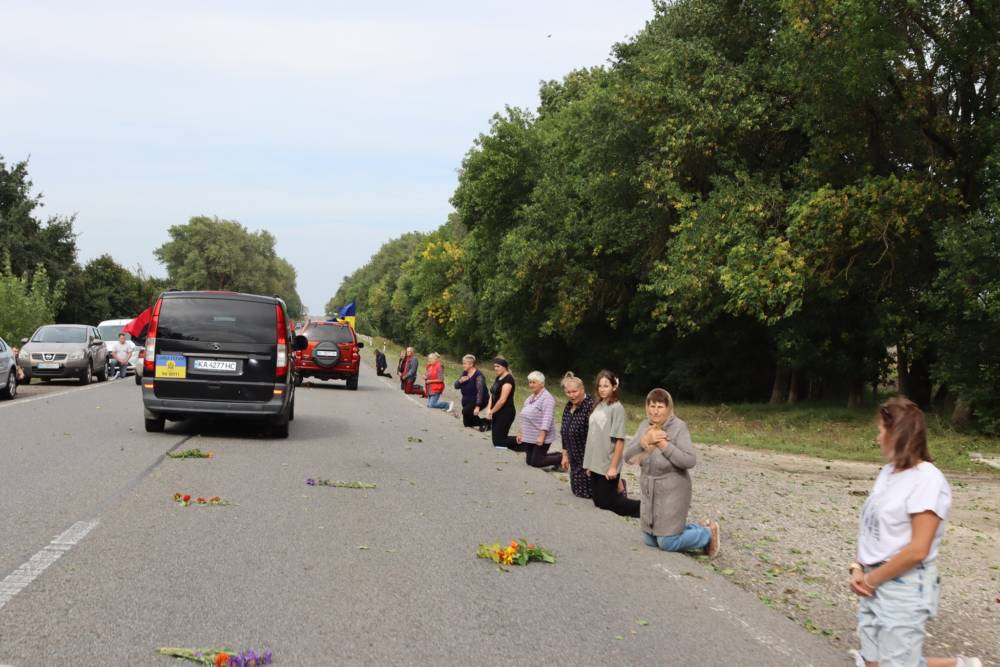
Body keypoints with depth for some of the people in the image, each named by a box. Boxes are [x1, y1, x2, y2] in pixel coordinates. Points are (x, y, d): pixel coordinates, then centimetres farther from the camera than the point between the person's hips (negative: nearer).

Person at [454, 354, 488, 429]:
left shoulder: (478, 375, -23)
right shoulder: (464, 373, -1)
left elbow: (480, 391, -29)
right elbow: (456, 386, 2)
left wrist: (477, 406, -38)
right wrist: (460, 381, -21)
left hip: (478, 400, -8)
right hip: (467, 400, 8)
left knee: (466, 411, -31)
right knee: (466, 423, 10)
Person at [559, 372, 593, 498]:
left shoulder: (590, 407, -21)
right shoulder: (568, 407, 7)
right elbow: (564, 433, 16)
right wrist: (565, 455, 17)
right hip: (575, 460, 9)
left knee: (585, 492, -2)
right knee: (576, 490, 14)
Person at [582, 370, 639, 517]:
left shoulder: (616, 408, -12)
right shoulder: (598, 406, 8)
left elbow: (620, 440, -15)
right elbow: (593, 437, 10)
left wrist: (613, 466, -18)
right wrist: (589, 464, 9)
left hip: (608, 465, -7)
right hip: (595, 463, 7)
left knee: (606, 503, -1)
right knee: (598, 501, 9)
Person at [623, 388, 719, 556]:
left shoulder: (678, 427, -17)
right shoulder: (644, 426, 0)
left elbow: (690, 461, -25)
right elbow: (628, 456, -5)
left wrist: (664, 444, -26)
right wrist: (645, 440, -21)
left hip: (672, 494, -7)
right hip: (649, 493, 7)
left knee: (668, 543, -3)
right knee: (650, 540, 16)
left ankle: (708, 533, 21)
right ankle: (695, 530, 35)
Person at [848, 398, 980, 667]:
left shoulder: (927, 480, -17)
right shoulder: (888, 472, 8)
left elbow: (917, 550, -21)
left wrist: (871, 579, -14)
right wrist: (858, 569, -3)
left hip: (904, 589, -8)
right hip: (873, 584, 8)